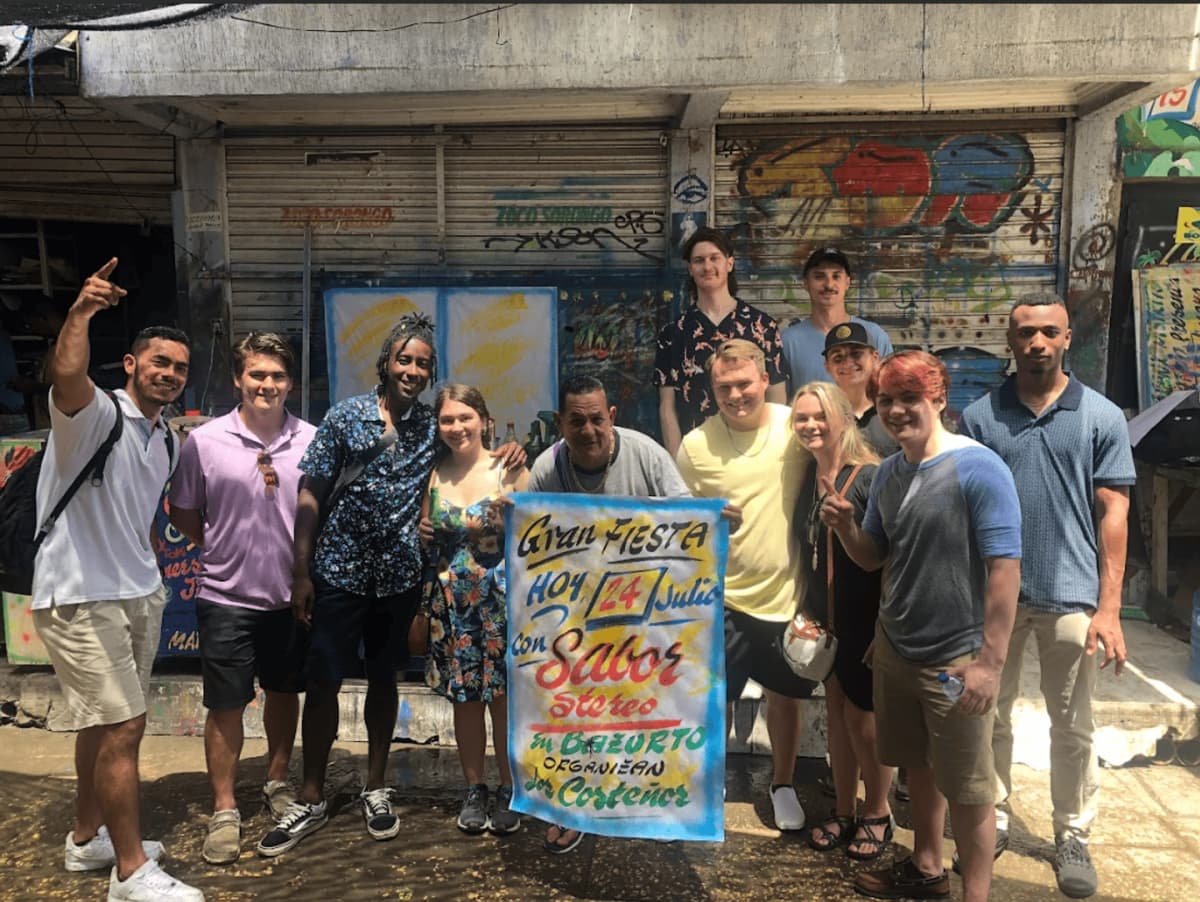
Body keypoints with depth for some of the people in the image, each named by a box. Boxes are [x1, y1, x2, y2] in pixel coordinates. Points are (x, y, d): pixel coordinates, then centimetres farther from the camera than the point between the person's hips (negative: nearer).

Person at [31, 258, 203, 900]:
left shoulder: (167, 441, 12)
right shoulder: (95, 414, -13)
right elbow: (66, 374, -36)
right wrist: (80, 312, -43)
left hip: (139, 594, 8)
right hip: (81, 599, -8)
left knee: (106, 725, 19)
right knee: (123, 728, -6)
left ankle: (88, 839, 36)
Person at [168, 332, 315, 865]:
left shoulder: (311, 441, -4)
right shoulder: (204, 441, -8)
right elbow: (182, 513, 4)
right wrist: (223, 547, 0)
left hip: (292, 596, 2)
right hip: (228, 597, -2)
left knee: (284, 692, 17)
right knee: (226, 705, 6)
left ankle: (277, 782, 38)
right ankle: (223, 811, 22)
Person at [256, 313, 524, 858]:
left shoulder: (432, 427, 3)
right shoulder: (345, 416, -4)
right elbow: (310, 495, -3)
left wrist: (506, 452, -7)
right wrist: (301, 572, -7)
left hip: (399, 574, 2)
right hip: (338, 571, -2)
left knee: (383, 679, 13)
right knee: (322, 682, 3)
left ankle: (375, 789, 29)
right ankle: (311, 800, 19)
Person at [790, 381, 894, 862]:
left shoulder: (870, 476, -16)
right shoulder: (806, 478, 4)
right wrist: (806, 611, 7)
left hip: (866, 620, -6)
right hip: (825, 619, 6)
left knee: (863, 717, 6)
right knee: (837, 713, 15)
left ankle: (877, 814, 27)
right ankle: (843, 810, 31)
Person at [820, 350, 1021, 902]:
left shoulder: (979, 469, -17)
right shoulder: (887, 472, 5)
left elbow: (1005, 569, -20)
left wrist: (990, 662, -22)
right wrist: (843, 526, -11)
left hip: (955, 659, -7)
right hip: (893, 649, 7)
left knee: (967, 788, 7)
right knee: (918, 767, 22)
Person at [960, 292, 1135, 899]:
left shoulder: (1101, 417, 0)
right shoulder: (979, 416, 1)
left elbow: (1112, 514, -1)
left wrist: (1108, 607, -5)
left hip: (1071, 597, -1)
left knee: (1072, 726, 11)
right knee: (989, 716, 13)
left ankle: (1072, 836, 28)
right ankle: (991, 819, 30)